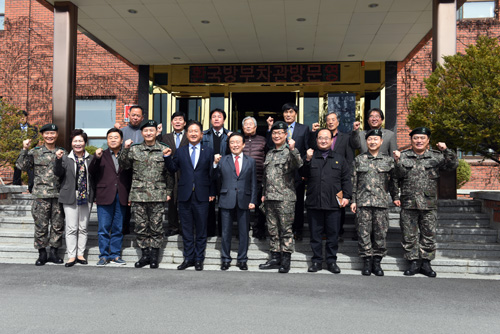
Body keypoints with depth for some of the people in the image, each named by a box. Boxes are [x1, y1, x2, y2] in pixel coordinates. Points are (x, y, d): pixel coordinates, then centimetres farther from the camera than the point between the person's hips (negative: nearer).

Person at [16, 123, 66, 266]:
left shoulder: (63, 152, 10)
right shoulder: (35, 152, 6)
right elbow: (22, 166, -3)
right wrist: (24, 149, -9)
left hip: (59, 194, 2)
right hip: (41, 195, -2)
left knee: (58, 225, 5)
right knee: (41, 225, 2)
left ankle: (53, 252, 17)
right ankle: (42, 254, 14)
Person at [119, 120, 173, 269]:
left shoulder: (164, 150, 5)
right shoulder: (134, 149, 8)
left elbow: (169, 173, 7)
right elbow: (123, 165, 3)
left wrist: (168, 192, 4)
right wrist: (125, 149, -8)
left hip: (158, 195, -1)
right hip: (138, 194, 2)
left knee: (156, 227, 3)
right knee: (141, 227, 6)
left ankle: (154, 256, 13)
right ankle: (145, 255, 18)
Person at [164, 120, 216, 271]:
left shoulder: (209, 152, 5)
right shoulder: (180, 152, 9)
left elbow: (212, 174, 3)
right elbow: (173, 169, 6)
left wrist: (212, 192, -2)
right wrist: (167, 157, -9)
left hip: (202, 196, -1)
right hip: (185, 196, 2)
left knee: (201, 229, 6)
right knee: (186, 229, 9)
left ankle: (199, 259, 16)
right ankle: (188, 258, 19)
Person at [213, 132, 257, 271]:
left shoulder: (250, 161, 9)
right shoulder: (222, 160, 6)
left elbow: (253, 183, 7)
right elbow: (215, 178, 0)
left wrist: (253, 201, -1)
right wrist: (215, 164, -12)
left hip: (244, 201, 1)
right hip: (227, 201, 0)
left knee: (243, 232, 7)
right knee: (226, 232, 7)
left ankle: (242, 260, 20)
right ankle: (225, 259, 20)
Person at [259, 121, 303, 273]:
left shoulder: (289, 152, -2)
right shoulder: (269, 154, 19)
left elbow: (298, 165, -22)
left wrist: (293, 149, -33)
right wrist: (263, 193, 19)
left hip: (285, 198, -7)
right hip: (270, 197, 7)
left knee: (286, 229, -2)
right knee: (273, 229, 11)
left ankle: (286, 260, 5)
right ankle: (275, 258, 20)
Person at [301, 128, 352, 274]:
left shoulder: (339, 159, 12)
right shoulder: (310, 157, 10)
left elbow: (346, 179, 10)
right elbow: (303, 175, -1)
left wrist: (346, 196, 0)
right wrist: (307, 160, -12)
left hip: (333, 203, 0)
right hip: (314, 202, 0)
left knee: (333, 234, 5)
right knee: (315, 233, 6)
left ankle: (331, 261, 17)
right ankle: (317, 261, 17)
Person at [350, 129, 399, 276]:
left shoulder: (388, 160, 10)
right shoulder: (359, 159, 9)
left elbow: (393, 180, 14)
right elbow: (354, 182, 8)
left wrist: (395, 197, 7)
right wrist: (353, 200, 4)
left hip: (381, 202, 0)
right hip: (363, 202, 0)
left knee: (380, 233, 1)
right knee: (364, 232, -1)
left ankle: (377, 262, 12)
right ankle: (367, 261, 9)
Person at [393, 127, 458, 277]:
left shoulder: (436, 156, 8)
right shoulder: (404, 156, 7)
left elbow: (453, 165, -1)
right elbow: (399, 175, -3)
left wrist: (446, 151, -14)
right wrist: (397, 161, -19)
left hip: (429, 203, 1)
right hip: (408, 203, 0)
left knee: (428, 234, 6)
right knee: (409, 235, 3)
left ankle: (426, 263, 17)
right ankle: (414, 262, 14)